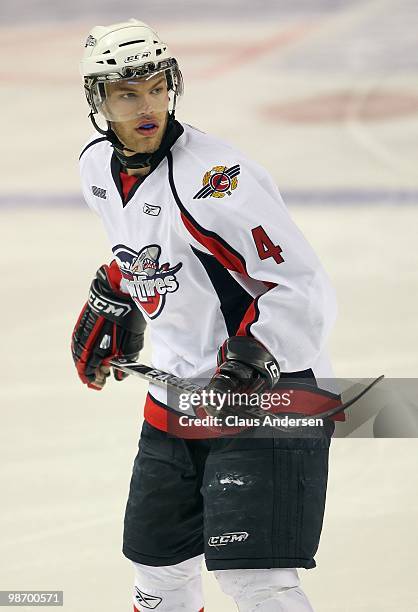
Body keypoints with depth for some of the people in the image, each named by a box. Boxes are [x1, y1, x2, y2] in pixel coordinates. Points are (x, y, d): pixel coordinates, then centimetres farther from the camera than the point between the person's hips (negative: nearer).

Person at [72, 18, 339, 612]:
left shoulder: (217, 177, -23)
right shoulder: (99, 167, 2)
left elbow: (305, 289, -24)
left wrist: (256, 352, -35)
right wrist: (113, 301, 25)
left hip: (268, 391, -8)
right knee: (158, 565, 14)